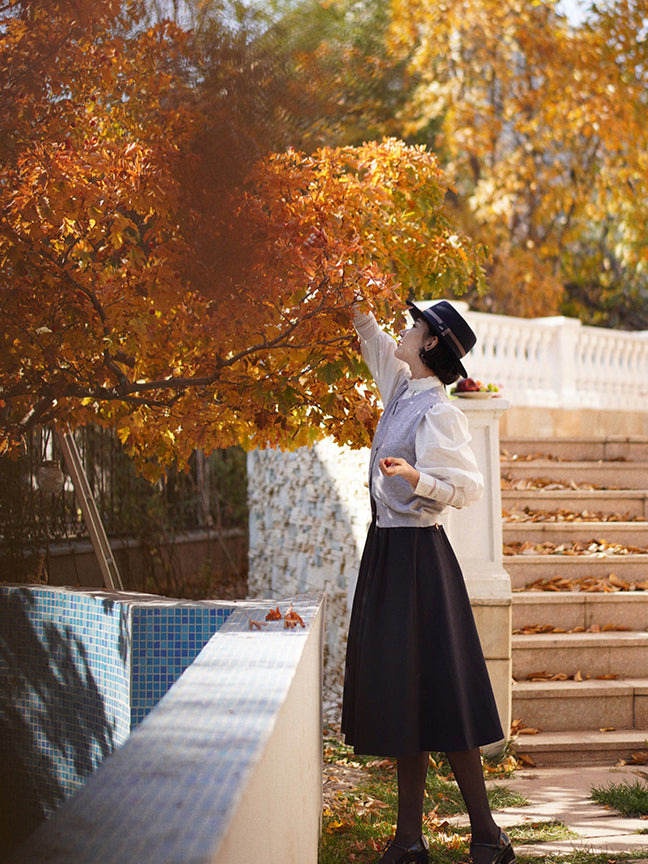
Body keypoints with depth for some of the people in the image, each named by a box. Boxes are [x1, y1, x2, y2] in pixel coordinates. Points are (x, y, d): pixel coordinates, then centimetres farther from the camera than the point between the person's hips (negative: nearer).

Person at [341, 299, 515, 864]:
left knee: (434, 696, -6)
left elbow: (468, 486, -20)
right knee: (400, 696, 10)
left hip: (416, 557, -9)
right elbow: (377, 345, 29)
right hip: (388, 551, 9)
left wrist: (415, 477, -34)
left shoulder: (437, 411, -14)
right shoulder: (403, 391, 11)